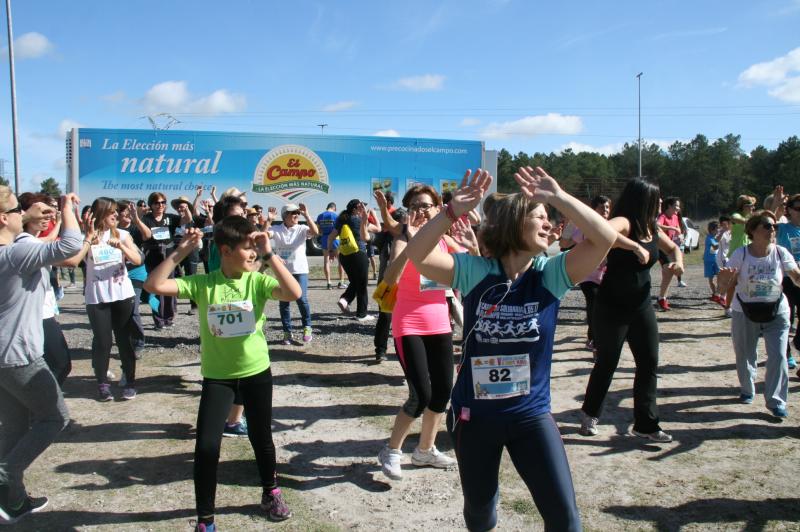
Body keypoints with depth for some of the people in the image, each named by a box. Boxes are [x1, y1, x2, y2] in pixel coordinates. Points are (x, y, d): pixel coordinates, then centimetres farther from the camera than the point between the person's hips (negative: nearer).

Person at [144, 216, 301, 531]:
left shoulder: (258, 280, -10)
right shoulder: (202, 283, -9)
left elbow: (294, 293, -27)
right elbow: (154, 285, -16)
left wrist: (269, 255, -28)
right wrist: (180, 252, -22)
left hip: (256, 372, 1)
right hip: (216, 376, 0)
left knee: (261, 437, 16)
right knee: (206, 446, -4)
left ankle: (270, 493, 42)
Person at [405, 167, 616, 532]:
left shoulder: (551, 273, -9)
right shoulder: (475, 271, -11)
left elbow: (605, 237, -22)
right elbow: (417, 255, -22)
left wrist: (557, 196, -25)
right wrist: (453, 211, -33)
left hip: (532, 415, 0)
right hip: (474, 415, 0)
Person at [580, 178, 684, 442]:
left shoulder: (652, 228, 6)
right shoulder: (623, 222, -17)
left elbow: (673, 247, 24)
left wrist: (677, 261, 2)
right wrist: (636, 247, -41)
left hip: (642, 307, 7)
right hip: (611, 308, -7)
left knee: (649, 365, 7)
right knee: (607, 364, 6)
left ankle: (645, 423, 18)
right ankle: (590, 413, 28)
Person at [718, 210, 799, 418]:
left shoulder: (780, 253, -9)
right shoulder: (741, 254, -11)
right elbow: (728, 282, -8)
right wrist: (725, 277, -31)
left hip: (776, 313, 0)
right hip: (745, 313, 0)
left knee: (778, 356, -7)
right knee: (744, 356, 12)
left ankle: (776, 401, 5)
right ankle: (747, 390, 37)